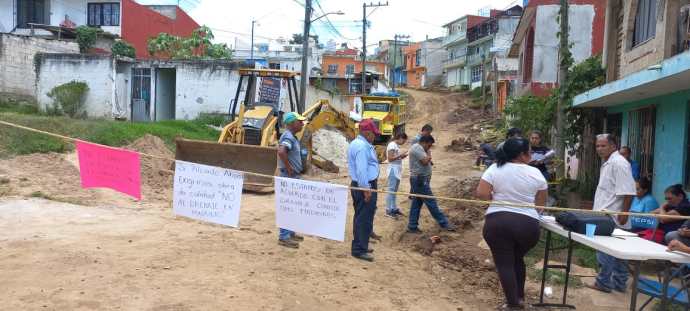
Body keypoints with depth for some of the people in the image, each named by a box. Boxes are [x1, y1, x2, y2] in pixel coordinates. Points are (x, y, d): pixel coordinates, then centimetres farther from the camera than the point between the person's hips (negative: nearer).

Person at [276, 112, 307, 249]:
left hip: (294, 176, 10)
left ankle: (289, 232, 26)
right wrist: (289, 169, -25)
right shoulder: (288, 137, -17)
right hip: (290, 176, -10)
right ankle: (283, 237, 1)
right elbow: (281, 152, -36)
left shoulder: (292, 136, 14)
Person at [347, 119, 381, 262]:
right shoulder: (362, 146, -20)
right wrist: (366, 189, -22)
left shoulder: (356, 143, 14)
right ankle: (359, 250, 1)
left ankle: (360, 245, 28)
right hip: (365, 186, -11)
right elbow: (361, 170, -25)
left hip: (358, 185, 11)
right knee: (364, 218, -5)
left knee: (361, 217, 18)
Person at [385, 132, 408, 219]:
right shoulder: (392, 145, -13)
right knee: (391, 190, -5)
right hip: (393, 170, -10)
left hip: (397, 170, 10)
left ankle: (394, 208, 20)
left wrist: (402, 156, 4)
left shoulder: (396, 145, 15)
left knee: (394, 191, 14)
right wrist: (400, 155, -17)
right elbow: (390, 158, -18)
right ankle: (388, 210, -1)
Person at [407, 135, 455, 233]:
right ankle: (443, 223, 2)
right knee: (431, 202, -4)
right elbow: (425, 161, -22)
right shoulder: (417, 148, -14)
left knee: (416, 203, 11)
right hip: (420, 180, -11)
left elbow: (425, 162, 23)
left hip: (420, 180, 11)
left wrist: (428, 158, 4)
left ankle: (412, 227, 14)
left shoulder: (419, 148, 20)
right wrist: (429, 155, -6)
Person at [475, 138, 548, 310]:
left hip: (497, 222, -2)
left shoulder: (494, 168, 0)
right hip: (528, 224, 2)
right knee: (517, 258, 24)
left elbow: (481, 194, -7)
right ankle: (519, 297, 30)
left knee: (504, 263, 6)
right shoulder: (535, 173, 2)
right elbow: (541, 203, 8)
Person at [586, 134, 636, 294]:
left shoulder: (618, 163, -16)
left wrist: (624, 213, -22)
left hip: (612, 218, -10)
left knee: (605, 251, -2)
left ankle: (603, 283, 7)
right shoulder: (607, 163, 17)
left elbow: (627, 191, -21)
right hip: (607, 216, 10)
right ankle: (619, 283, 24)